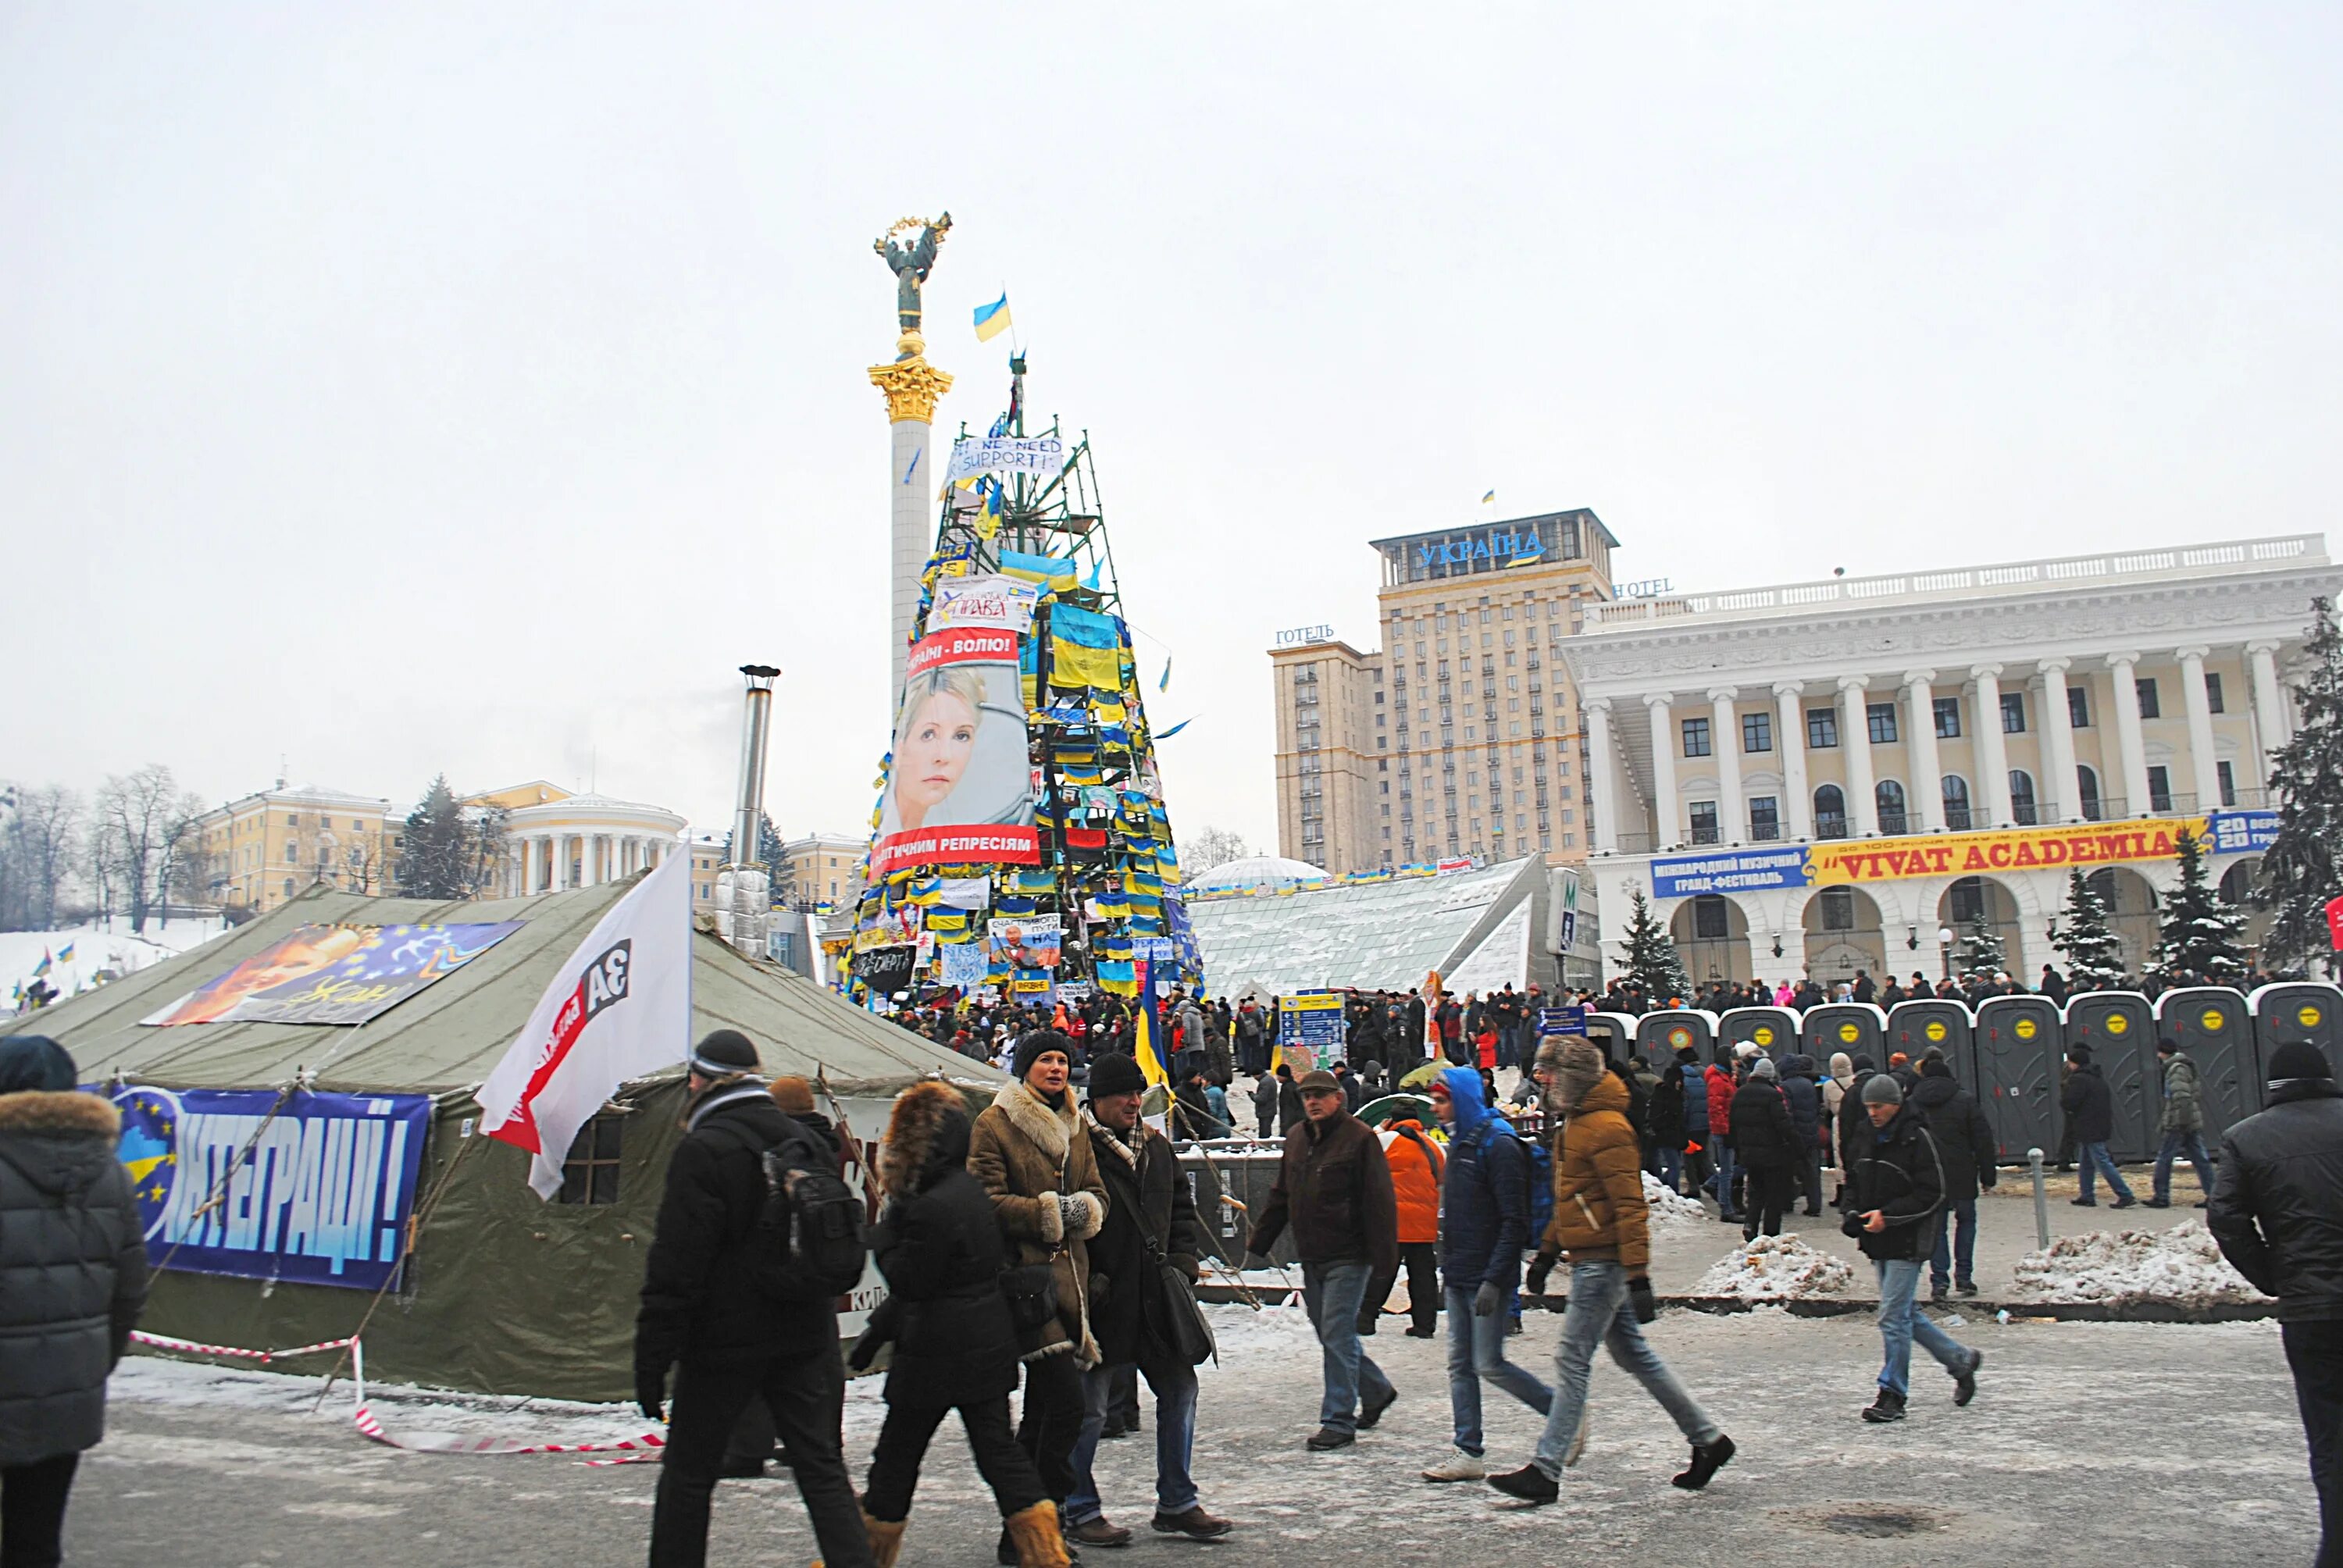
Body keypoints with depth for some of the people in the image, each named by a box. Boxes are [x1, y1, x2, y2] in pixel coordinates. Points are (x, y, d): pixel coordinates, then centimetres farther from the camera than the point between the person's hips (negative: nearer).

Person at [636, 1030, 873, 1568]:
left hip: (725, 1340, -5)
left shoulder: (702, 1150, -14)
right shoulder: (802, 1141, 7)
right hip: (805, 1336, 6)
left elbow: (676, 1266, -16)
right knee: (822, 1468, 8)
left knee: (688, 1473, 10)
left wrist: (652, 1357, -11)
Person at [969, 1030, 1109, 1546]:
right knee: (1065, 1401, -15)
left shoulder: (1073, 1126, 17)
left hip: (1069, 1272, 7)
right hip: (1025, 1272, -7)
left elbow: (1097, 1193, 17)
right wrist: (1049, 1211, -15)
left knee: (1041, 1409, 13)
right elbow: (987, 1200, -10)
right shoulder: (994, 1123, -4)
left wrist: (1081, 1209, -5)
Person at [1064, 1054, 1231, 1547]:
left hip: (1153, 1295, 7)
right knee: (1089, 1406, 1)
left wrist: (1182, 1257, 8)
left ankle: (1177, 1504, 24)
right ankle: (1079, 1511, 17)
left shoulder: (1155, 1146, 12)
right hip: (1101, 1298, -7)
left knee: (1180, 1389, 11)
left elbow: (1181, 1205, 22)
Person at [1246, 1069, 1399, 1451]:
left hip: (1348, 1258, -8)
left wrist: (1383, 1256, -18)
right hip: (1311, 1258, 8)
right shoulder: (1297, 1139, 11)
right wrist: (1259, 1241, 17)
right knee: (1330, 1335, 15)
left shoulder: (1359, 1138, -11)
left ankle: (1339, 1421, 1)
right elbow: (1281, 1196, 19)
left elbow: (1379, 1201, -14)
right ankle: (1376, 1390, 35)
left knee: (1337, 1336, -7)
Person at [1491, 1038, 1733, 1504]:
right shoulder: (1576, 1122, 15)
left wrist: (1638, 1277, -25)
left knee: (1572, 1360, -6)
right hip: (1592, 1261, 10)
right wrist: (1547, 1252, 22)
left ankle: (1545, 1471, -1)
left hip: (1603, 1264, -10)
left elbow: (1630, 1205, -22)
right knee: (1633, 1354, 16)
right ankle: (1708, 1438, 27)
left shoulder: (1606, 1127, -18)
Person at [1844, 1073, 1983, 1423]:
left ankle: (1893, 1394, 2)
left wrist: (1888, 1215, -20)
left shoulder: (1916, 1138, -13)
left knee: (1893, 1317, -7)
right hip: (1878, 1241, 8)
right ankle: (1961, 1359, 33)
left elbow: (1932, 1194, -15)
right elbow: (1855, 1181, 21)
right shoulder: (1870, 1138, 10)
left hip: (1906, 1241, -8)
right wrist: (1853, 1214, 3)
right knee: (1905, 1314, 15)